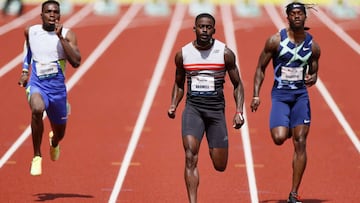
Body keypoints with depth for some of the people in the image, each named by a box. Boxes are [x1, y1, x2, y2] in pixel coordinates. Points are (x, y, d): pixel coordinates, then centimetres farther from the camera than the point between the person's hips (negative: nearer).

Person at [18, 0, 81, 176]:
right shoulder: (30, 31, 0)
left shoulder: (67, 35, -7)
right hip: (37, 85, -1)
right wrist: (25, 71, 15)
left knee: (59, 133, 16)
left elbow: (76, 62, -20)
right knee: (37, 110, -37)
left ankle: (54, 142, 59)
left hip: (58, 88, 1)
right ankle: (37, 157, -21)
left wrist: (60, 37, -24)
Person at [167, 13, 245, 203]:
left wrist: (239, 111, -6)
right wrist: (173, 106, 0)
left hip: (216, 109, 0)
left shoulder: (225, 53, -3)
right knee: (190, 157, -21)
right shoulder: (183, 54, 2)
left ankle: (215, 148, 44)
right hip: (193, 107, 0)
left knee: (220, 166, 6)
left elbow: (237, 84, 5)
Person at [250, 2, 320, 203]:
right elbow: (261, 68, 3)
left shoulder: (313, 46, 4)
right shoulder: (275, 41, -4)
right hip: (280, 95, -2)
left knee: (300, 144, -4)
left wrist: (312, 79, -9)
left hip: (301, 95, 2)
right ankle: (286, 129, 23)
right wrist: (256, 94, -6)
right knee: (279, 138, -20)